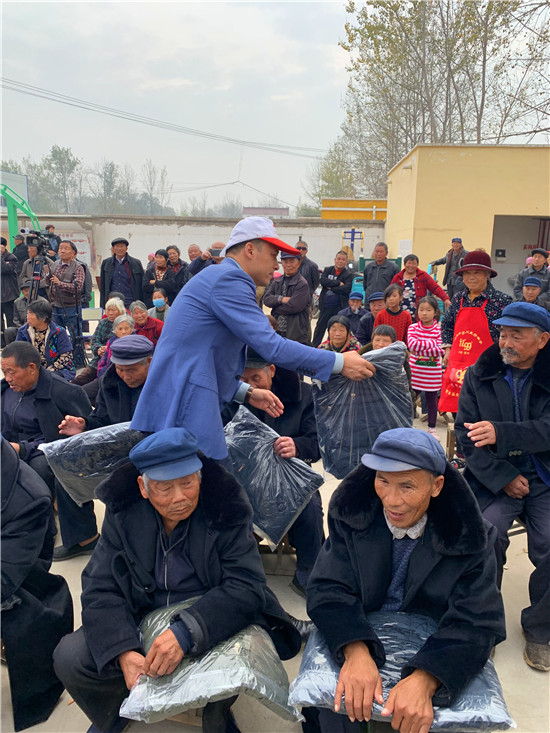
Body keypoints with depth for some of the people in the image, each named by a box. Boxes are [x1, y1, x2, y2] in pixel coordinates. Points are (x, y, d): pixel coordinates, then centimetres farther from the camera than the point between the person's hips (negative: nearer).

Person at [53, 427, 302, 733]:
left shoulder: (225, 509, -18)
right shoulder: (123, 513, -10)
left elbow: (246, 586, -23)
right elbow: (100, 589, -11)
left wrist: (186, 633, -38)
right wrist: (123, 652, -29)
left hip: (211, 624, -2)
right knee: (68, 658, -17)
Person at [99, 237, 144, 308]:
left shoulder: (136, 263, 4)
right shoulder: (106, 263, 10)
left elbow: (141, 286, 5)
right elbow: (102, 286, 12)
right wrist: (102, 307, 7)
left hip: (130, 304, -1)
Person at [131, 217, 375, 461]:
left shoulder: (216, 277, 23)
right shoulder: (229, 278, -10)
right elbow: (272, 347, -18)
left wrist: (246, 393, 20)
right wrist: (340, 363, -11)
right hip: (184, 411, -10)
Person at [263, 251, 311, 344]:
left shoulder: (302, 284, -10)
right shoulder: (276, 281, 12)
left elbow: (293, 307, -18)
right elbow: (266, 299, 1)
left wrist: (275, 309, -5)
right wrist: (281, 299, -17)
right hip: (277, 331, 6)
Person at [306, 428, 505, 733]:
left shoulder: (469, 537, -17)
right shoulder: (353, 513, -13)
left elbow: (475, 622, -20)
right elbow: (329, 588, -16)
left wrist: (424, 680, -38)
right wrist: (355, 652, -35)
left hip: (433, 654, 0)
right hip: (358, 637, 0)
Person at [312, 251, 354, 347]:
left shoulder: (349, 274, 2)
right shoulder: (327, 270, 10)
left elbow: (347, 289, -14)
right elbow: (323, 281, -9)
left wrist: (331, 288, -9)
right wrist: (338, 283, -14)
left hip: (340, 307, -2)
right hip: (325, 306, 2)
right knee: (320, 327, 8)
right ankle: (313, 346, 17)